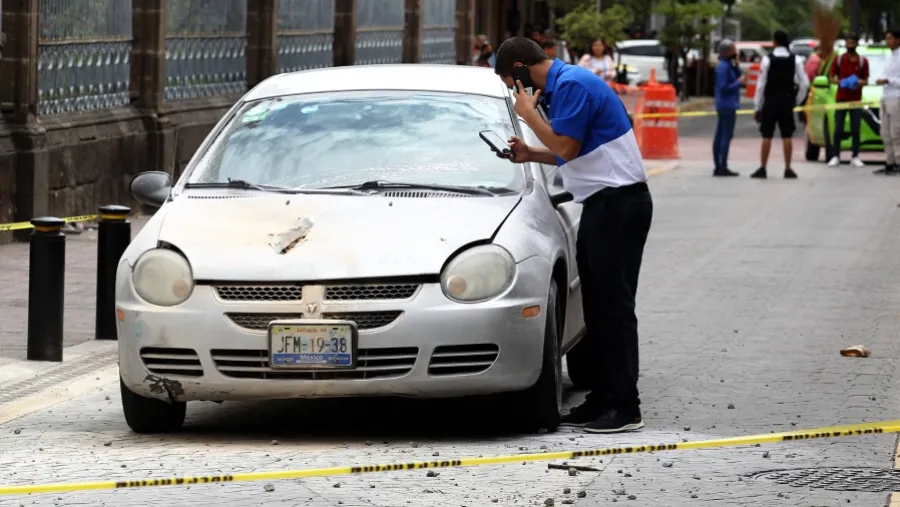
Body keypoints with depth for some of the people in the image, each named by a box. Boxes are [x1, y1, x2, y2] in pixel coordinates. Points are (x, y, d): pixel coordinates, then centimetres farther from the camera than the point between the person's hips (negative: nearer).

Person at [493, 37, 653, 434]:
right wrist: (531, 155, 16)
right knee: (598, 307, 12)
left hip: (618, 204, -11)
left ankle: (625, 408, -8)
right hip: (604, 204, 11)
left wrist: (529, 114, -7)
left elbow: (566, 148, -19)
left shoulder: (572, 85, -14)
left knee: (614, 307, -9)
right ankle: (603, 401, 17)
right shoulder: (564, 83, 17)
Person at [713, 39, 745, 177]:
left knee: (720, 136, 11)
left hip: (723, 105, 10)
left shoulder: (728, 65, 14)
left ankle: (718, 167, 15)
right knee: (726, 136, -9)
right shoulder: (723, 67, -15)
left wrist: (736, 65, 4)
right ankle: (723, 167, -10)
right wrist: (739, 82, -12)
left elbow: (737, 76, 14)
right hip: (727, 105, -10)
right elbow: (723, 86, -20)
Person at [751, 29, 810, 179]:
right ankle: (788, 169, 4)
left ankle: (762, 169, 0)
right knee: (787, 136, 5)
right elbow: (804, 83, -2)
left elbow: (761, 85, -8)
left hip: (770, 102, -2)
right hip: (787, 102, 2)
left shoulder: (768, 60, -8)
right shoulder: (794, 60, 0)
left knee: (767, 136, 1)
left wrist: (757, 107, -2)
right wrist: (797, 101, 9)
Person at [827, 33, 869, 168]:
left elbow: (865, 81, 6)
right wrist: (840, 82, -15)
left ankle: (855, 157, 7)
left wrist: (859, 82, -17)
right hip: (841, 99, 0)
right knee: (838, 130, -1)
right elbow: (832, 77, 6)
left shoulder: (863, 61, 4)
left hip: (856, 100, 0)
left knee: (855, 130, 1)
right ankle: (835, 157, 2)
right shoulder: (839, 59, 4)